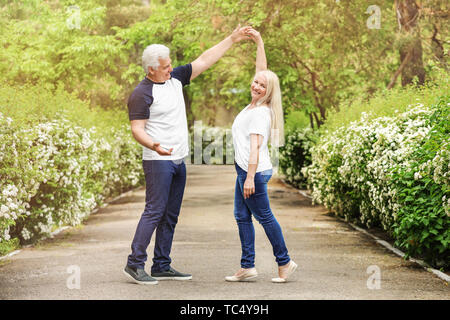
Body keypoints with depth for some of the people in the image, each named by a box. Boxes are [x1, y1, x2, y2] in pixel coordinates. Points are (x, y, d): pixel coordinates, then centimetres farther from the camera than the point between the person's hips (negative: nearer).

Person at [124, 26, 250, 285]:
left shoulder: (176, 78, 10)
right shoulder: (142, 94, -11)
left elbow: (205, 60, 14)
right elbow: (137, 129, -15)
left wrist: (232, 40, 12)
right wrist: (153, 145, -33)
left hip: (178, 161, 8)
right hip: (158, 160, -8)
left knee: (171, 215, 8)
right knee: (155, 211, -12)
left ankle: (162, 266, 13)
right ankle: (135, 264, -8)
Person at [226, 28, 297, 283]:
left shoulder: (261, 112, -15)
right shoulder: (256, 104, 9)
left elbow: (255, 146, -21)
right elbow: (263, 70, 18)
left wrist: (250, 177, -25)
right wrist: (259, 43, 17)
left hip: (255, 171, -10)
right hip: (245, 169, 10)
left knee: (264, 216, -2)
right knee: (242, 216, 8)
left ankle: (284, 262, 7)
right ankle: (248, 267, 10)